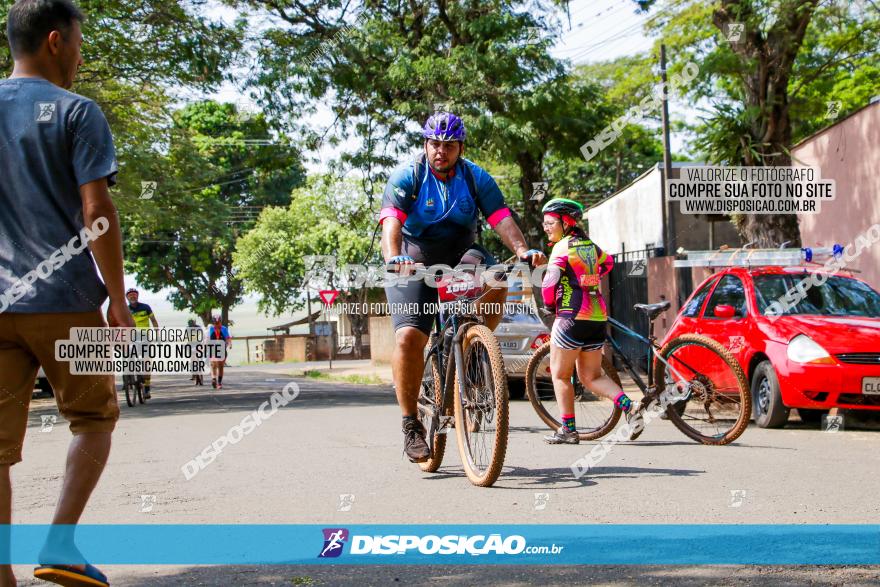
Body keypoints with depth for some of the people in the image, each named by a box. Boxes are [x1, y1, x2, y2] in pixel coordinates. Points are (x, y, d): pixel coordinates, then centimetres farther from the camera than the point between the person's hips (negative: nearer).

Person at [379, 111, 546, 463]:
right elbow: (392, 222, -23)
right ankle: (411, 424, -8)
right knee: (409, 336, -20)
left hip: (461, 256, 2)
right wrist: (393, 257, -44)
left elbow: (501, 218, -13)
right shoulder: (407, 177, -8)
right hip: (415, 263, -2)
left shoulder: (476, 178, -1)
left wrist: (522, 249, -33)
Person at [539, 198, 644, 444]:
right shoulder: (589, 244, 14)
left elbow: (549, 284, -16)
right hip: (597, 316, 8)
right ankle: (630, 407, -6)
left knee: (560, 375, 6)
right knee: (591, 377, 13)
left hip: (572, 316, -8)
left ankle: (568, 430, 8)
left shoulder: (563, 247, -9)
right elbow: (608, 262, 34)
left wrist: (549, 305, 1)